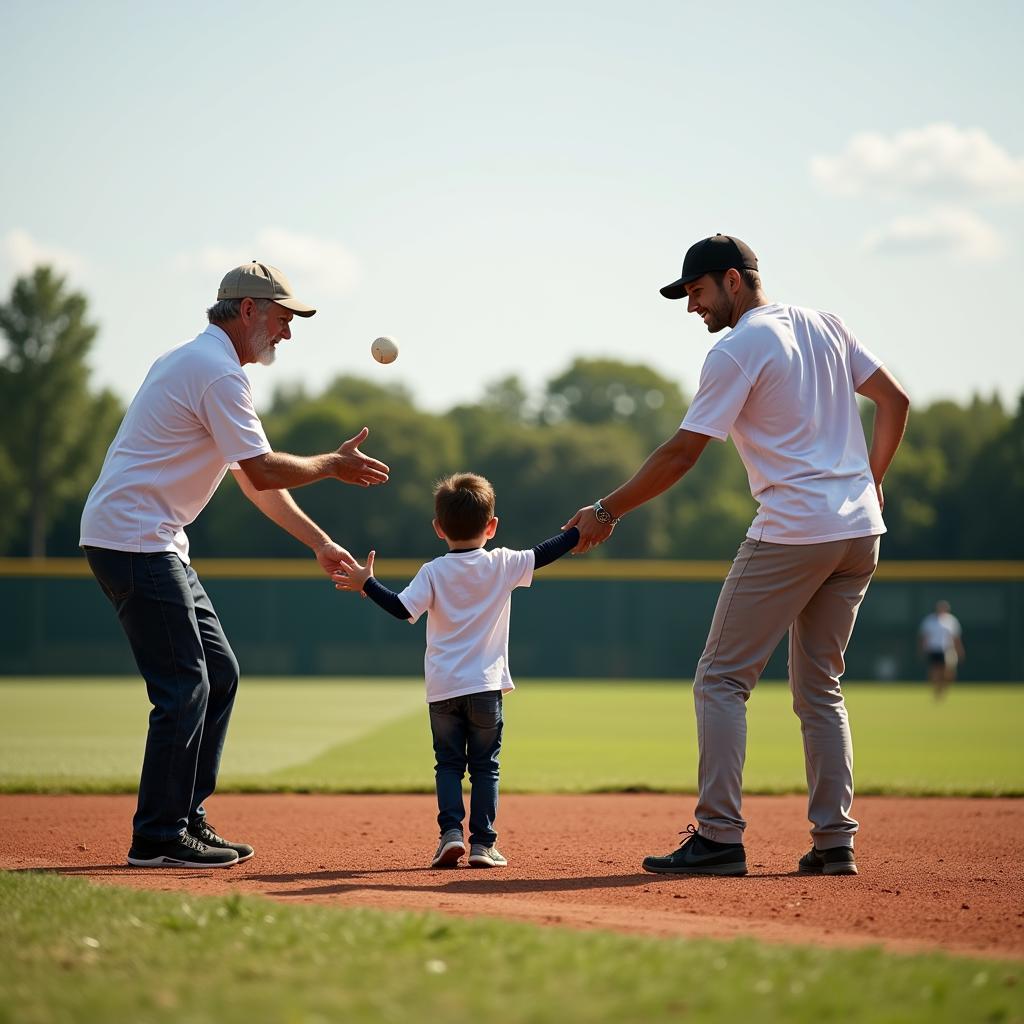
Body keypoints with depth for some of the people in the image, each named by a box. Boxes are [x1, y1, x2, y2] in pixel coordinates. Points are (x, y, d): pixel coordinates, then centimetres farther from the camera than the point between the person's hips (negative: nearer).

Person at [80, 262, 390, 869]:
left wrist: (321, 543, 20)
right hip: (133, 540, -11)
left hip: (160, 545, 11)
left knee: (218, 674, 12)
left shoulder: (196, 364, 21)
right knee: (184, 687, -10)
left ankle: (187, 819, 16)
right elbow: (264, 472, -17)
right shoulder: (219, 372, -13)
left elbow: (255, 479, 23)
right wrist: (335, 465, -1)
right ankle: (158, 839, -6)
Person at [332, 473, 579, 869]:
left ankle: (451, 831, -5)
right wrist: (579, 531, 15)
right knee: (484, 765, 7)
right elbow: (543, 554, 2)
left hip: (443, 688, 0)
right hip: (485, 686, 0)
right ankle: (483, 843, 0)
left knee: (448, 762, 11)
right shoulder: (502, 565, -2)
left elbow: (402, 609, -13)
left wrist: (366, 583, -3)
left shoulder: (433, 572, -4)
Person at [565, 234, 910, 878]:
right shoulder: (825, 327, 14)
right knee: (820, 688, 15)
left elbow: (682, 454, -11)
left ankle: (720, 837, -7)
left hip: (793, 532, -8)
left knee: (722, 680, 0)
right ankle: (835, 842, 9)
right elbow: (895, 400, 16)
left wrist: (606, 512, -5)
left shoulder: (738, 350, -8)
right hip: (860, 535, 8)